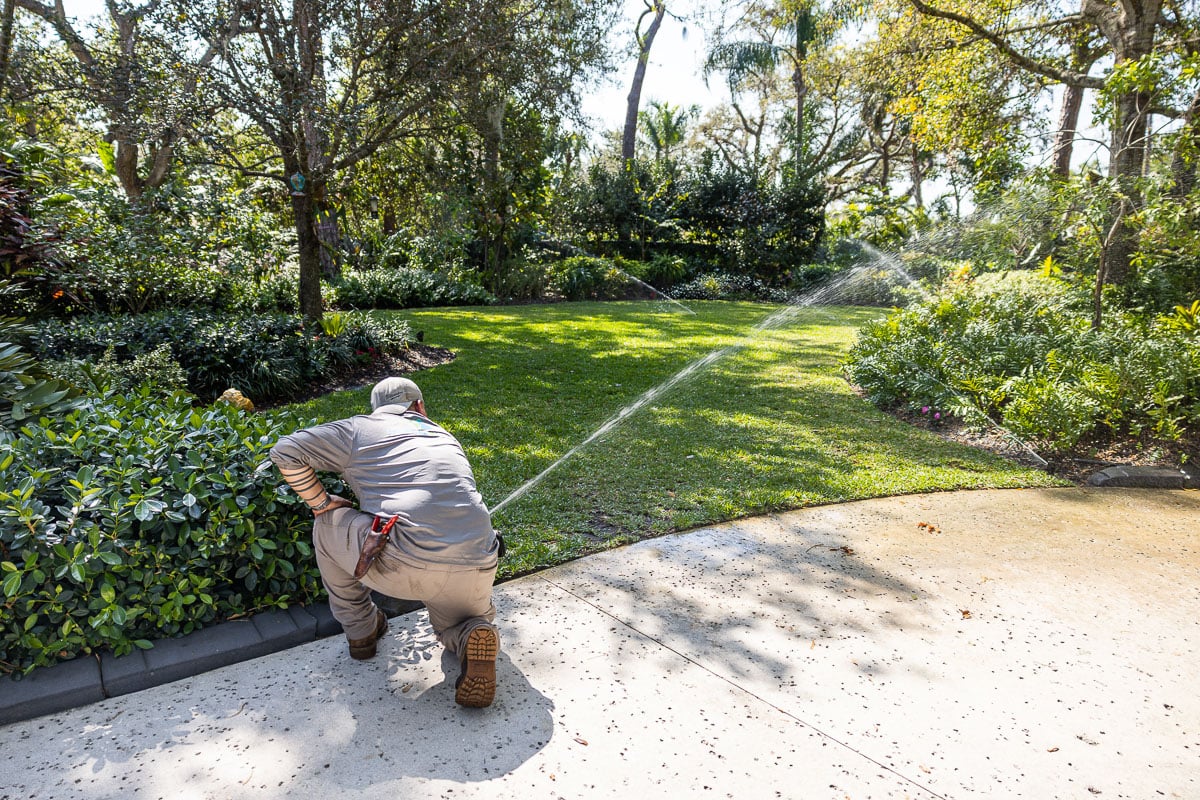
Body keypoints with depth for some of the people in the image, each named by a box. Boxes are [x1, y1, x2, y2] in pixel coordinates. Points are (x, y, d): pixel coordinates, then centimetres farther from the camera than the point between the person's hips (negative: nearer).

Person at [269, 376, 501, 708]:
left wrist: (322, 503, 18)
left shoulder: (360, 428, 13)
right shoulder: (445, 438, 27)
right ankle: (473, 637, 0)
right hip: (475, 566, 4)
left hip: (401, 568, -4)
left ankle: (360, 628, 32)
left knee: (327, 525, 25)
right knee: (455, 628, 36)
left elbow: (286, 452, 5)